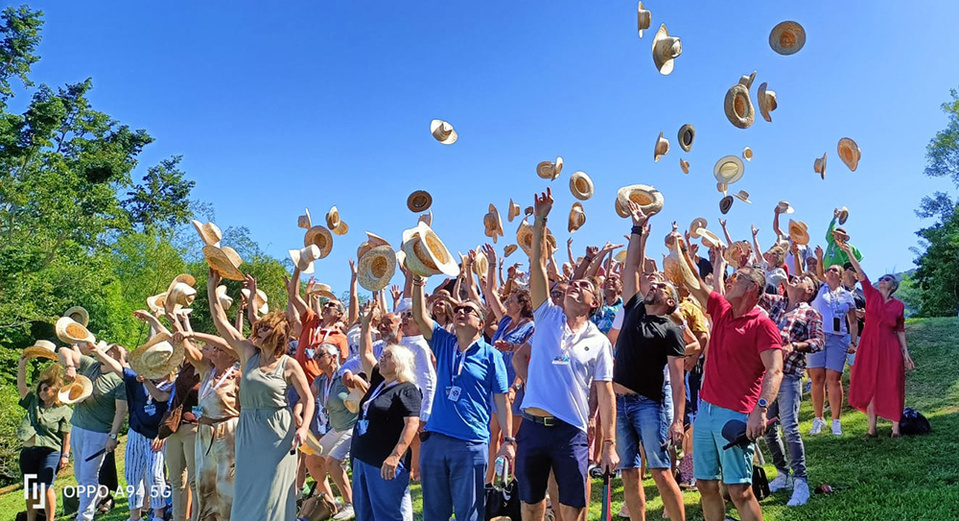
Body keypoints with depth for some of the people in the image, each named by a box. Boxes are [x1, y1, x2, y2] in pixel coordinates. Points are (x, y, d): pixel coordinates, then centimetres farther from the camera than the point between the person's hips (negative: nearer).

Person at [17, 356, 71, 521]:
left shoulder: (64, 411, -2)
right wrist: (22, 365, -2)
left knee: (45, 487, -16)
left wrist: (65, 455, -7)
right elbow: (21, 386, 7)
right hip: (28, 451, 6)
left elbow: (67, 436, -3)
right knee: (30, 490, 11)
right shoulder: (34, 402, 13)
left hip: (50, 452, -6)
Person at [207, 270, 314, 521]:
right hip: (248, 430, 4)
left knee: (274, 491, 1)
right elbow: (221, 322, 1)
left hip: (278, 431, -4)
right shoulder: (248, 353, 2)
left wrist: (303, 428, -17)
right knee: (248, 489, 9)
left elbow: (308, 399, -3)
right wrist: (212, 288, -4)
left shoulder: (289, 364, -7)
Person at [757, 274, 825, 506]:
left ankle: (800, 482, -5)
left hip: (789, 376, -5)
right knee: (768, 428, 9)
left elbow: (819, 341, -10)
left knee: (789, 428, -14)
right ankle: (783, 475, 24)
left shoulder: (811, 314, 2)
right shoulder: (775, 302, 15)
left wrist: (794, 346, -26)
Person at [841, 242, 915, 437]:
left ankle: (895, 428, 7)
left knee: (891, 387, -1)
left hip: (890, 348, 0)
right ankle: (872, 429, 8)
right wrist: (849, 254, -16)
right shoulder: (872, 295, 7)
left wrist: (905, 352, 4)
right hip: (869, 346, 0)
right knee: (870, 386, 2)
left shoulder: (898, 305, 7)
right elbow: (861, 273, -5)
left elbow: (900, 330, 9)